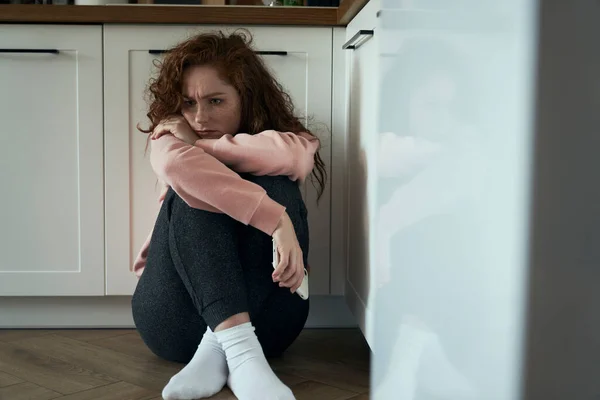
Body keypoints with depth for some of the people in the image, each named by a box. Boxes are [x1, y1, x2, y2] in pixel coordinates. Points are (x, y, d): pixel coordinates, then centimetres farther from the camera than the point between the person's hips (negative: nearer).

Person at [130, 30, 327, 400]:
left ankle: (219, 348, -30)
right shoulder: (171, 137, 1)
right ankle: (240, 353, -40)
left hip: (261, 318, 0)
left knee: (271, 186, -21)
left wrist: (200, 145, -12)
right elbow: (175, 164, -26)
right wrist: (275, 219, -36)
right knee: (193, 191, -23)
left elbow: (292, 153, -23)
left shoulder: (292, 141, 4)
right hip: (174, 320, 0)